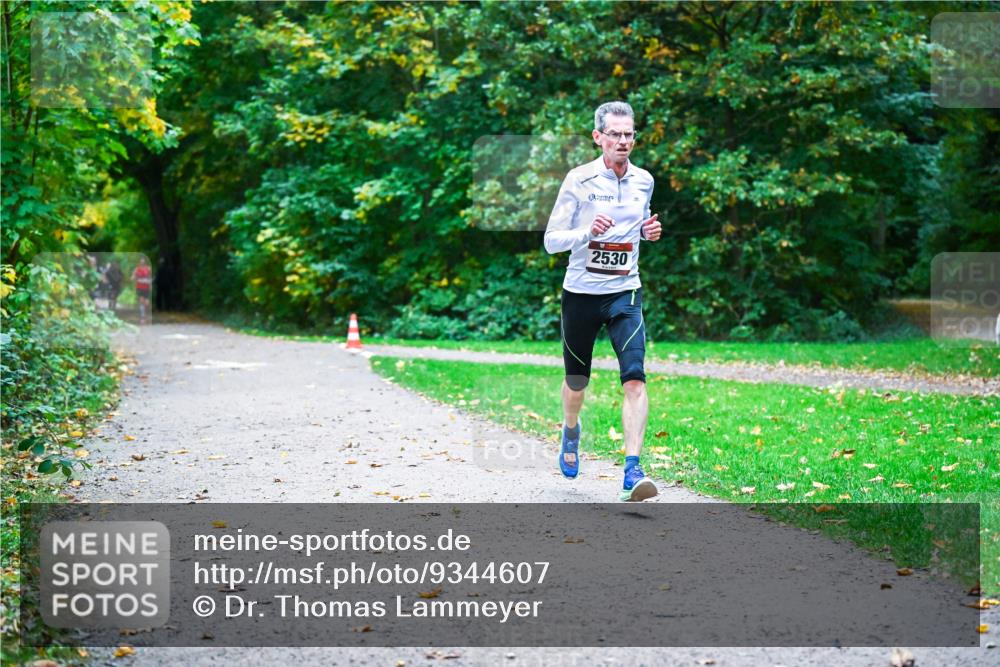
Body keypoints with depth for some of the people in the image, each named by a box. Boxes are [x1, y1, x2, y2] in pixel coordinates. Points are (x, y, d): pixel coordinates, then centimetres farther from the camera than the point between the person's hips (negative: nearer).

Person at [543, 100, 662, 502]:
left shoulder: (643, 181, 5)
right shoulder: (579, 180, -8)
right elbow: (551, 241, -8)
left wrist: (648, 231, 1)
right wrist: (588, 231, -26)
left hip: (625, 294, 2)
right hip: (581, 293, -2)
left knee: (635, 378, -17)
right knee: (576, 381, 12)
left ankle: (632, 472, -20)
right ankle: (570, 433, 46)